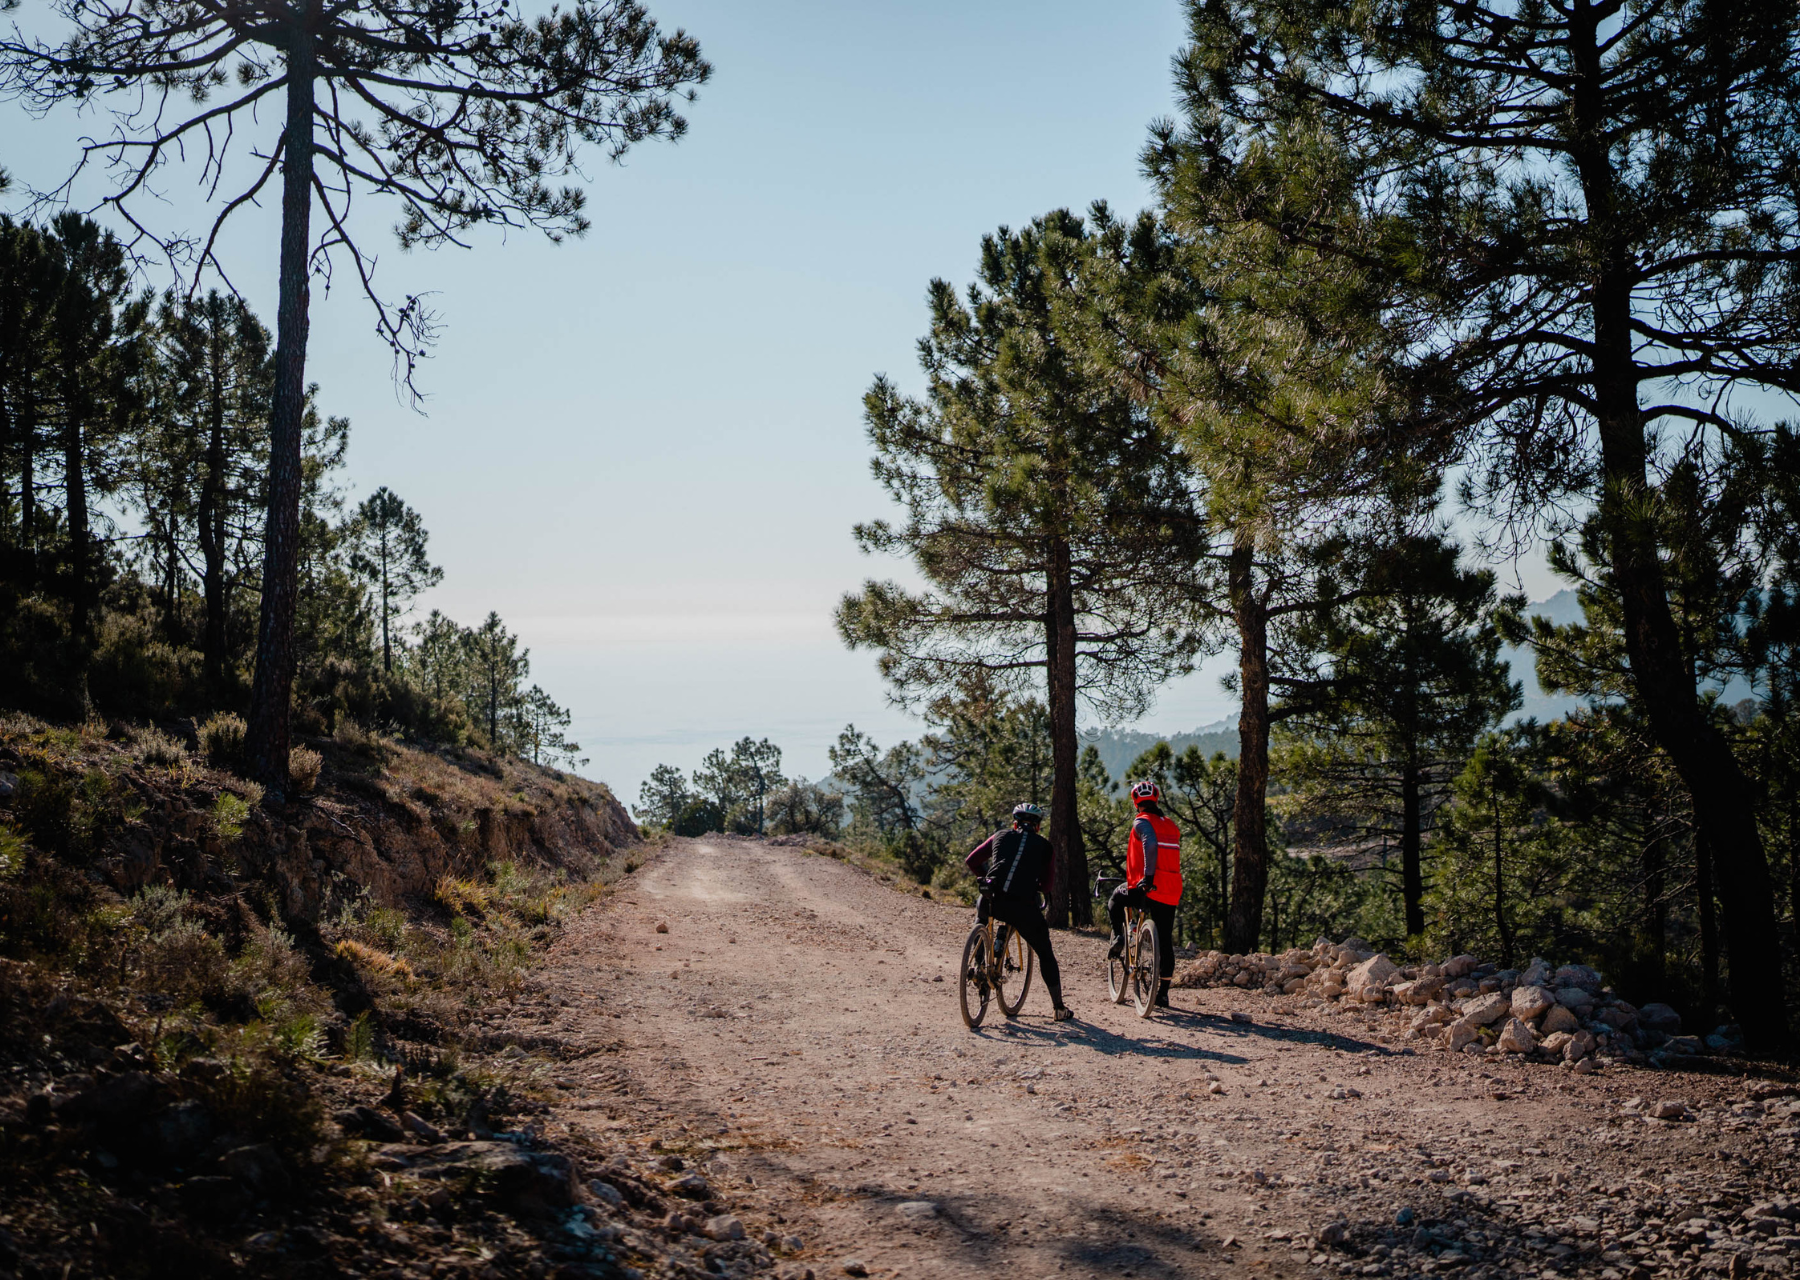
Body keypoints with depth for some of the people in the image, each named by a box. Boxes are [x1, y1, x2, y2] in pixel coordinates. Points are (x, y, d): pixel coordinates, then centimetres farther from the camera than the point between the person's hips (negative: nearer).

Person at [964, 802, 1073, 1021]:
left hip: (992, 900, 1)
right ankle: (1059, 1008, 17)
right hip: (1023, 905, -1)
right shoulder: (1044, 846, 15)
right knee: (1045, 954, 16)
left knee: (981, 908, 38)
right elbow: (1046, 886, 15)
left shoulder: (1000, 836, 19)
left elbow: (970, 861, 23)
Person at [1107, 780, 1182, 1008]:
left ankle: (1118, 936, 5)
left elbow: (1151, 844, -25)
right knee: (1165, 941, 10)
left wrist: (1148, 876, -26)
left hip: (1145, 888, -5)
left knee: (1116, 900, 26)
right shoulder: (1172, 826, 16)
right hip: (1171, 892, 5)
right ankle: (1163, 993, 11)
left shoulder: (1142, 822, -4)